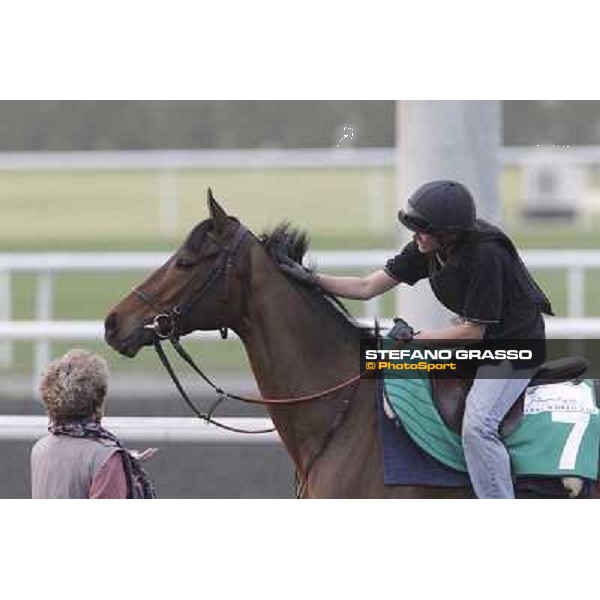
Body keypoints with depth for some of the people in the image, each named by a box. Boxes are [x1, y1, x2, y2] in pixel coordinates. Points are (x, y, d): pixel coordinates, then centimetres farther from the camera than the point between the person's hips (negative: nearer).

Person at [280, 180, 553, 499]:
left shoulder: (486, 255, -29)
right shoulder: (427, 249, -5)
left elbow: (473, 332, -23)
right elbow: (367, 287, 0)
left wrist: (413, 340, -19)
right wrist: (313, 279, -9)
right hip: (474, 336, 9)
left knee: (477, 424, -26)